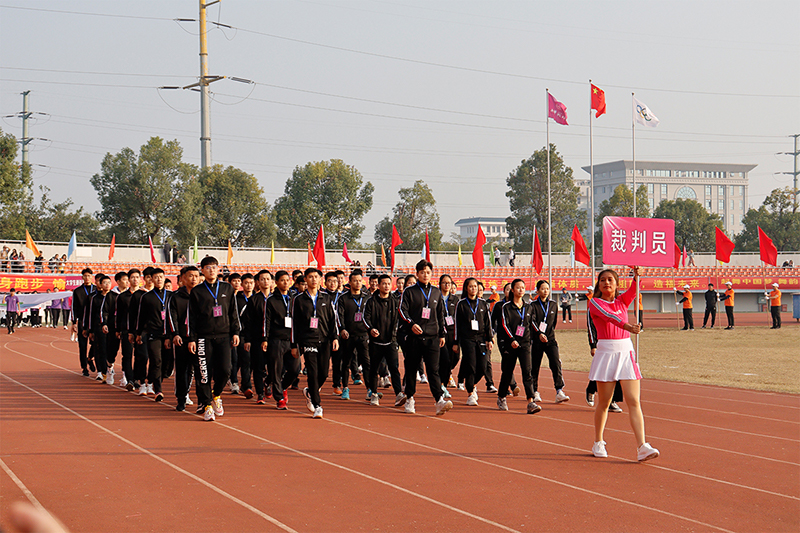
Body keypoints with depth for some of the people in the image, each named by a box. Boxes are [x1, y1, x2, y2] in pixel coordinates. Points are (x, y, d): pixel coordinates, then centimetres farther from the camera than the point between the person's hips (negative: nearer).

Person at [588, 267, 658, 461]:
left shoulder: (622, 301, 13)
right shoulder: (595, 303, 0)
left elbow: (633, 292, -8)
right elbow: (607, 315, -20)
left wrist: (636, 277, -29)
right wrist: (625, 325, -39)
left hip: (626, 352, 3)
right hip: (606, 353, -3)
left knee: (634, 402, -6)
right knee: (603, 403, 5)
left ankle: (642, 447, -13)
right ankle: (598, 443, 23)